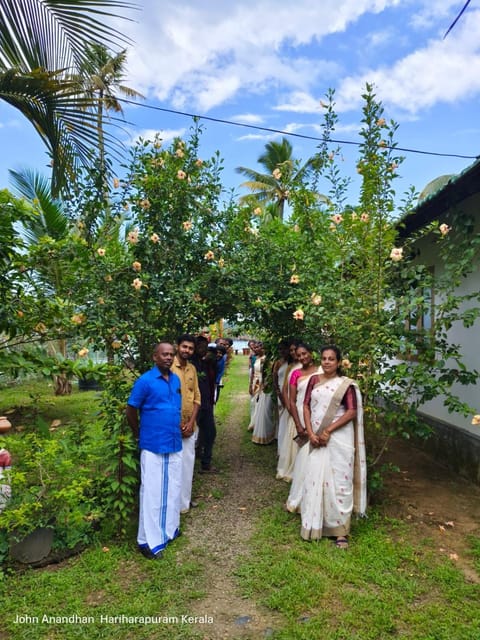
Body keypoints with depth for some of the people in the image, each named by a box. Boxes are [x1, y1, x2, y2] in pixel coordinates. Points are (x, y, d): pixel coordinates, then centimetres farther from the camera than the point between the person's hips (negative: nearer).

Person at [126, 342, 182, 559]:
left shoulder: (176, 380, 5)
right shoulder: (145, 381, -13)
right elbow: (131, 411, -6)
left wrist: (178, 429, 14)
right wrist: (140, 436, 3)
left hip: (175, 444, 6)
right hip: (153, 446, -6)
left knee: (173, 489, 16)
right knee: (152, 491, 2)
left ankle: (169, 529, 33)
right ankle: (149, 540, 14)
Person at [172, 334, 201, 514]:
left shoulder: (192, 369, 8)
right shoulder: (169, 367, -12)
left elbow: (196, 397, 10)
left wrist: (191, 422, -2)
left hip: (190, 426, 6)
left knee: (188, 464, 14)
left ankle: (185, 499, 29)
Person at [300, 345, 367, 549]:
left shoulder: (346, 384, -5)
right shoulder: (314, 380, 6)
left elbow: (352, 412, -11)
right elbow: (306, 406, 5)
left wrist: (328, 431, -14)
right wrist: (310, 433, -7)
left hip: (339, 438, -3)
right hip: (317, 438, 4)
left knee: (339, 480, 1)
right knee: (314, 478, 8)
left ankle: (340, 529, 11)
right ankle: (314, 524, 23)